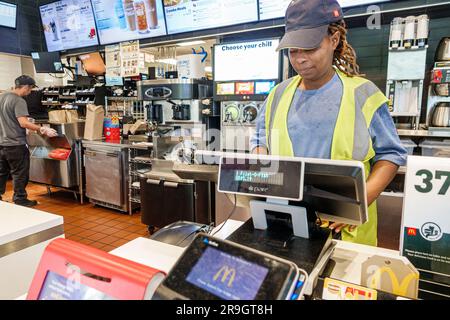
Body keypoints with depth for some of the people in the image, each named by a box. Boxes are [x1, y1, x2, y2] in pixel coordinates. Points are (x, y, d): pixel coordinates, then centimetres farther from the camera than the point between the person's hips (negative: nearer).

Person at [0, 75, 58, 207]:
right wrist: (42, 129, -22)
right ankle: (20, 199, 13)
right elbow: (23, 123, -25)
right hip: (15, 144, -8)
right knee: (19, 174, 4)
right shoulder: (19, 101, -16)